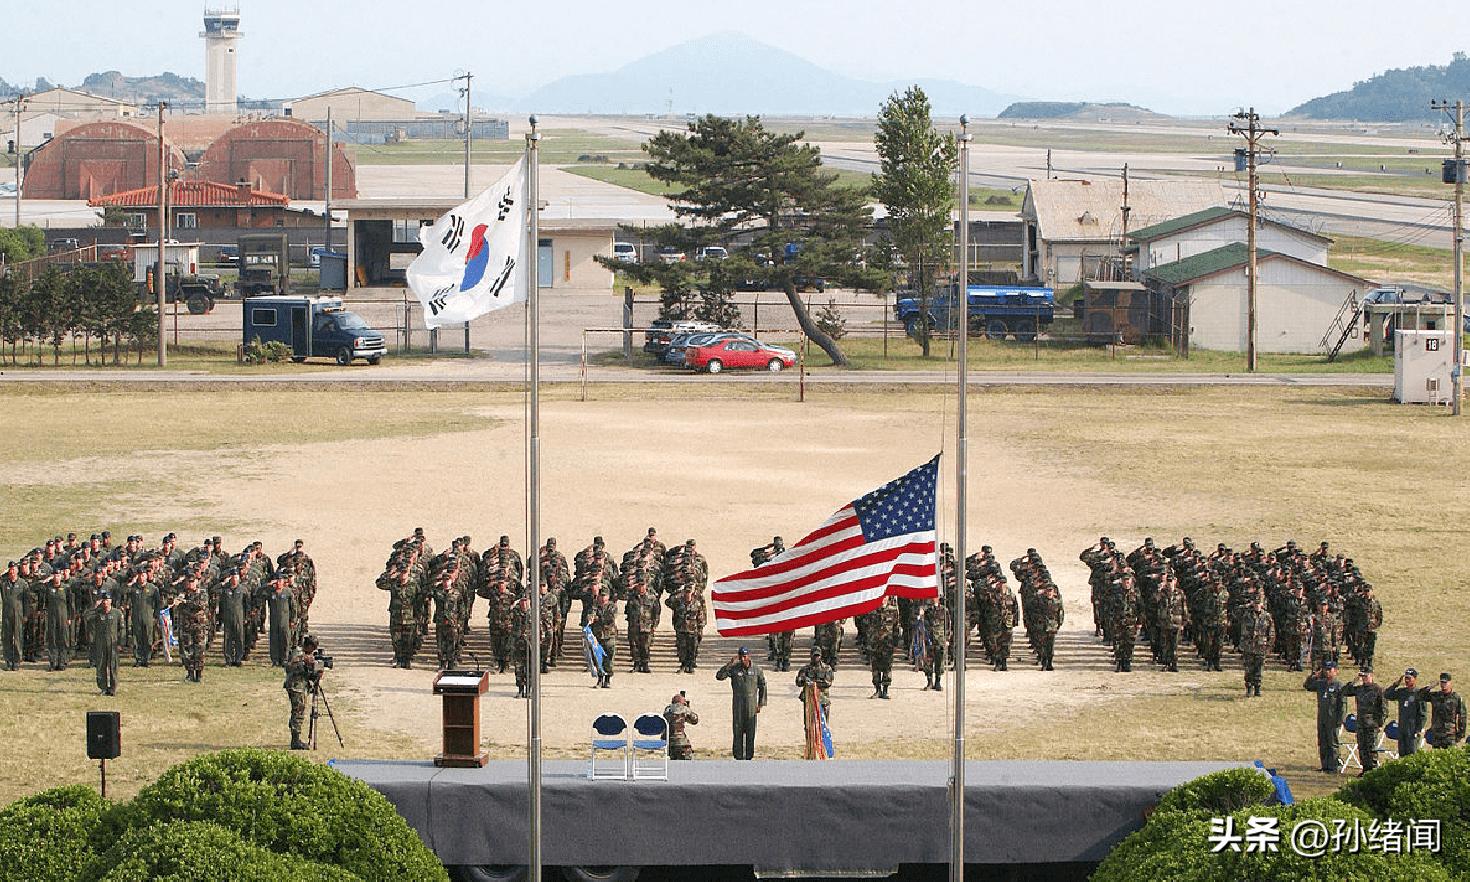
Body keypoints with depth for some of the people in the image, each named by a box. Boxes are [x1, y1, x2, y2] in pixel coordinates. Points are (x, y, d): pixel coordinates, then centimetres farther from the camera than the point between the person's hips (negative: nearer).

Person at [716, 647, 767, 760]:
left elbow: (762, 687, 7)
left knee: (750, 732, 3)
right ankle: (738, 756, 4)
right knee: (737, 731, -1)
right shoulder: (734, 668, -2)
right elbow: (719, 676, -12)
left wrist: (760, 704, 3)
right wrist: (729, 664, -20)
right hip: (737, 705, 0)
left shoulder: (756, 669, 0)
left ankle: (749, 756, 11)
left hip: (751, 705, 0)